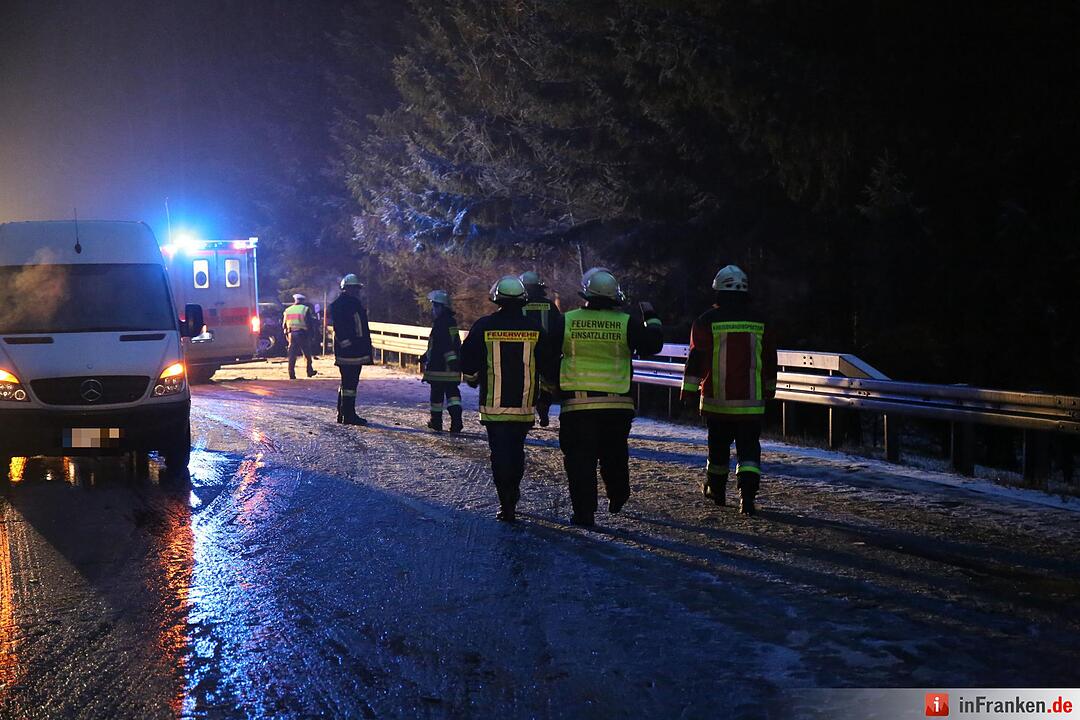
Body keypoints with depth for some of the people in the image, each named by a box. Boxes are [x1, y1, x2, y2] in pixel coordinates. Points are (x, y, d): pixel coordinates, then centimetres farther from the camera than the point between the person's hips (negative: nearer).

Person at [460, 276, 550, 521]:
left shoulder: (484, 326, -6)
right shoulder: (534, 328, -1)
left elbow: (467, 362, 1)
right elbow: (547, 364, 6)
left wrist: (472, 379, 21)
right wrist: (544, 391, 24)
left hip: (493, 404, -2)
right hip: (524, 405, 2)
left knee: (500, 453, 2)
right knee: (517, 450, 18)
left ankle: (507, 506, -2)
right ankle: (513, 495, 26)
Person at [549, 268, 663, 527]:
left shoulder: (565, 322, -1)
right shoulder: (626, 323, -2)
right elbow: (652, 345, 4)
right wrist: (651, 319, 20)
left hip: (577, 405, -1)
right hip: (617, 405, 2)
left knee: (580, 458, 3)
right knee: (614, 454, 21)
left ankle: (584, 512, 1)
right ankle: (617, 498, 33)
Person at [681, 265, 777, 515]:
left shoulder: (707, 321, -5)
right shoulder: (760, 321, 4)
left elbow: (696, 358, -6)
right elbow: (770, 361, 14)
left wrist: (689, 389, -1)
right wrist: (770, 389, 27)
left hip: (717, 399, 0)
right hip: (751, 401, 1)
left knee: (718, 445, 16)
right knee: (749, 447, 1)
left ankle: (716, 489, 31)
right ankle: (747, 493, -16)